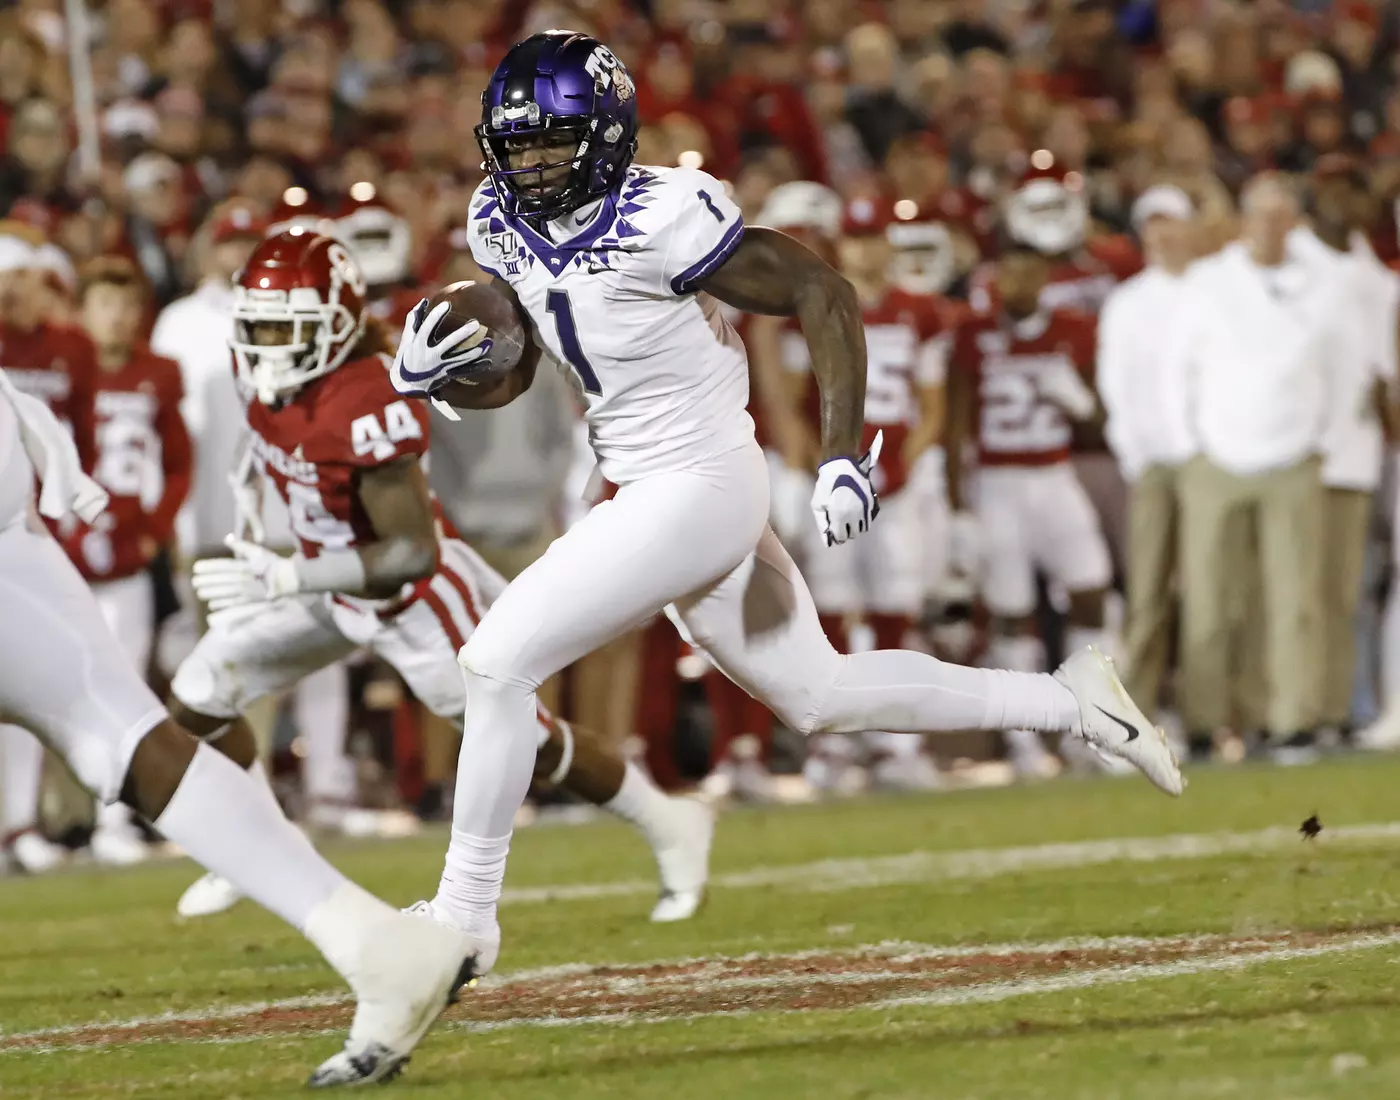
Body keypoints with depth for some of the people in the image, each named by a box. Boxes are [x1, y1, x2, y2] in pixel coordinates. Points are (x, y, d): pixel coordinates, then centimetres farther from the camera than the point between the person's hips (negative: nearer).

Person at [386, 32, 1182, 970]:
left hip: (700, 488, -9)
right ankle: (1065, 703, 29)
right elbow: (503, 378, 13)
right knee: (819, 695, 19)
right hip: (649, 494, 9)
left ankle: (463, 915, 0)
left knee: (498, 662, -11)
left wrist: (845, 456, -17)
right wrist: (429, 373, -10)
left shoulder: (662, 219, -22)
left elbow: (823, 295, -15)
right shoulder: (504, 227, 2)